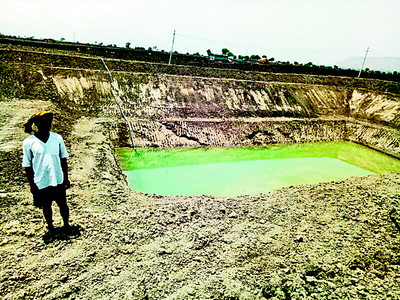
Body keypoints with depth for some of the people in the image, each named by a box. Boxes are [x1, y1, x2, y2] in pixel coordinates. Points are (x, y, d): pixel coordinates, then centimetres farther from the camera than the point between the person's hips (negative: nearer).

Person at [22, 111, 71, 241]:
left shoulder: (57, 138, -5)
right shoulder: (28, 142, -10)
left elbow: (63, 159, 2)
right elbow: (27, 165, -3)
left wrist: (66, 178, 3)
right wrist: (32, 184, -4)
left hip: (58, 180, 1)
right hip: (41, 182, -1)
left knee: (62, 204, 13)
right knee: (46, 206, 16)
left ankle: (66, 225, 36)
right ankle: (50, 228, 38)